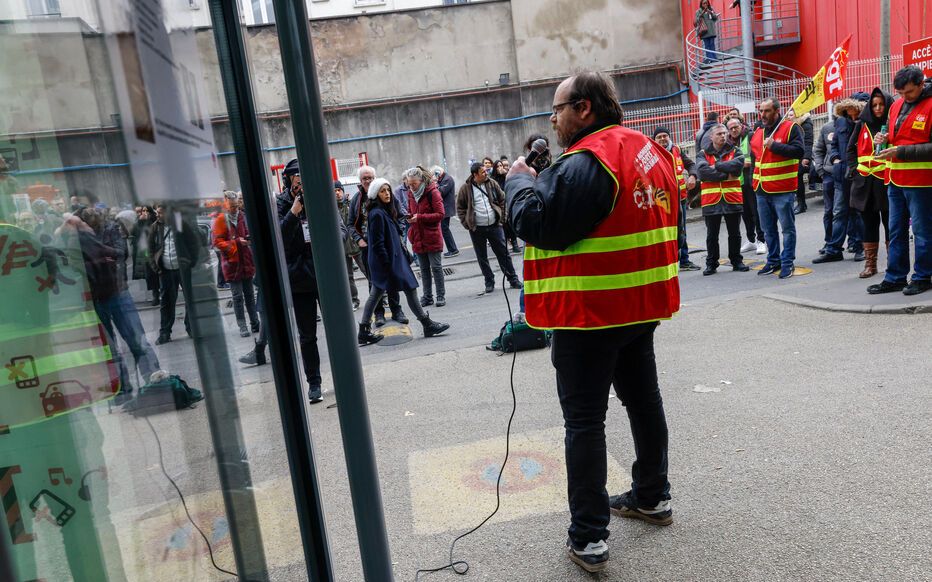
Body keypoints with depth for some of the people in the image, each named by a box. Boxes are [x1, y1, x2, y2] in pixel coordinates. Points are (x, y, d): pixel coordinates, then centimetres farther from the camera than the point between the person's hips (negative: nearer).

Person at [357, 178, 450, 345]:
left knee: (375, 295, 11)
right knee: (410, 289, -2)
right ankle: (428, 325, 7)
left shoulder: (385, 211, 12)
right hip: (388, 261, -10)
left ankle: (364, 332, 17)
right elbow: (378, 244, -20)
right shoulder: (377, 214, -17)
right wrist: (388, 266, -21)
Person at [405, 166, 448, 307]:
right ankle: (427, 297, 19)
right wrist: (409, 217, -2)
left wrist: (419, 217, -21)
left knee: (436, 267, 0)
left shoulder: (432, 192, -11)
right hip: (418, 238, 6)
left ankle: (441, 296, 9)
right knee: (424, 269, 11)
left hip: (432, 237, -6)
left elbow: (440, 214, -15)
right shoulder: (411, 193, 8)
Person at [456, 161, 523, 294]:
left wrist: (502, 217, 1)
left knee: (504, 253, 4)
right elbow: (460, 208, 4)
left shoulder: (492, 184, 3)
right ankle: (489, 282, 20)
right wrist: (467, 223, -4)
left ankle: (513, 279, 13)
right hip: (476, 229, -1)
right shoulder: (465, 188, -4)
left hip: (494, 226, 1)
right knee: (482, 257, 7)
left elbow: (502, 200, 10)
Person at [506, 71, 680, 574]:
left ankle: (588, 539, 8)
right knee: (643, 398, 20)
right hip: (642, 304, 9)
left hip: (590, 312, -9)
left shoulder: (586, 162, -20)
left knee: (584, 419, 0)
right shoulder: (649, 150, 11)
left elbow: (539, 225, -20)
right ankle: (652, 497, 38)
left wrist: (518, 180, -3)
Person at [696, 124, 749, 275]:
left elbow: (737, 166, -14)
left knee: (735, 234, 11)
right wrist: (726, 175, -14)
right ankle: (711, 264, 16)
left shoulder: (735, 152, 8)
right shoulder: (703, 154, 4)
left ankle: (737, 261, 24)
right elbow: (702, 171, -15)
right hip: (711, 200, -1)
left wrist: (716, 166, -10)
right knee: (712, 235, 6)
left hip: (732, 199, 1)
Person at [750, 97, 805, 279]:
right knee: (768, 229, 13)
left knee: (787, 228, 1)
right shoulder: (757, 132, 14)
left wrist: (774, 145, -20)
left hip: (783, 190, -6)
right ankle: (773, 261, 24)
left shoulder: (790, 128, -5)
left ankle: (788, 263, 8)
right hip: (761, 190, 6)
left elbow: (799, 151, -17)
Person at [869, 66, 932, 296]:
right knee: (896, 231, 11)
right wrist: (884, 139, 3)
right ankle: (895, 277, 19)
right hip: (895, 180, 7)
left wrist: (901, 151, -20)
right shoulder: (896, 106, 11)